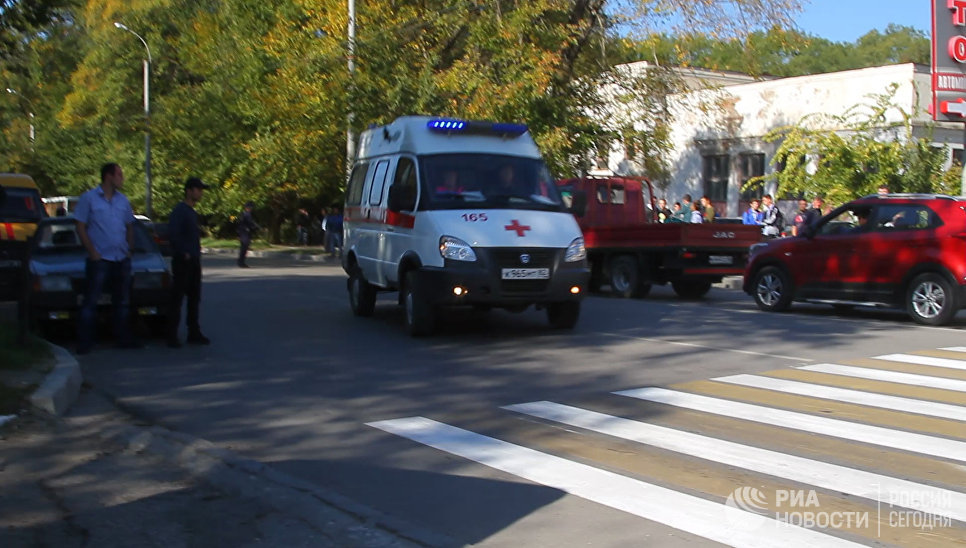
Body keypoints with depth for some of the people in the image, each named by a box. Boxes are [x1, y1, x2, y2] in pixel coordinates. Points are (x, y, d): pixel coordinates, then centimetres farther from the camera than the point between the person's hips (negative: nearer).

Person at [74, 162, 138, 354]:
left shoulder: (123, 200, 11)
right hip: (100, 259, -5)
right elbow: (80, 227, -5)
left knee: (122, 301, 12)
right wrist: (92, 252, -11)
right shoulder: (89, 198, -4)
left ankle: (123, 338, 20)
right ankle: (84, 342, 0)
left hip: (122, 259, 5)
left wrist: (129, 249, 7)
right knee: (91, 301, -4)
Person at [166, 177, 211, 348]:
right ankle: (172, 336, -1)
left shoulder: (192, 212, 16)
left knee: (194, 298, 13)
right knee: (177, 298, -5)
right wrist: (183, 253, -19)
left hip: (194, 261, 9)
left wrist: (196, 252, 13)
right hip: (182, 262, -9)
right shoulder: (179, 211, -12)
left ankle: (194, 333, 20)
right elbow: (173, 234, -22)